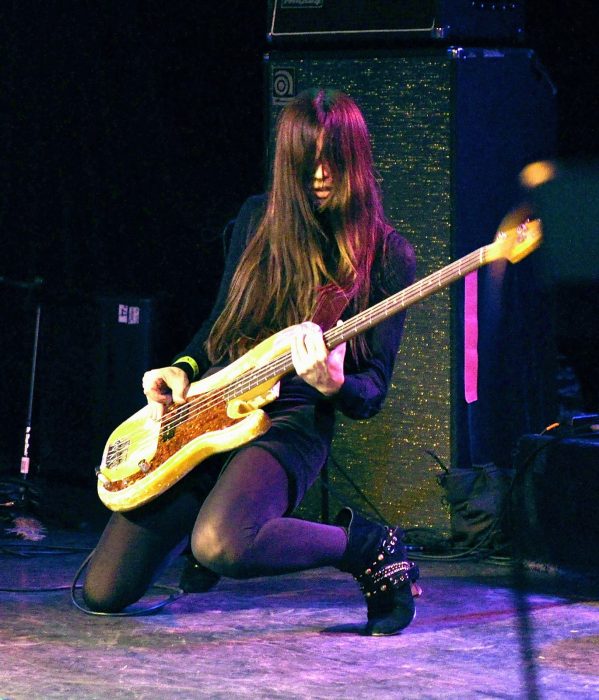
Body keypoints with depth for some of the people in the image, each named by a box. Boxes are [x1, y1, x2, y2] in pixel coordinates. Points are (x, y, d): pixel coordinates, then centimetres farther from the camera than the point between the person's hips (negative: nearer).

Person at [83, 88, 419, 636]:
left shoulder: (387, 257, -4)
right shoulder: (258, 220, 10)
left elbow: (372, 393, -6)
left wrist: (331, 384, -28)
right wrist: (183, 370, 3)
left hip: (292, 422, -5)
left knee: (222, 548, -38)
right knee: (104, 591, -2)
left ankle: (367, 546, -10)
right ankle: (206, 522, 28)